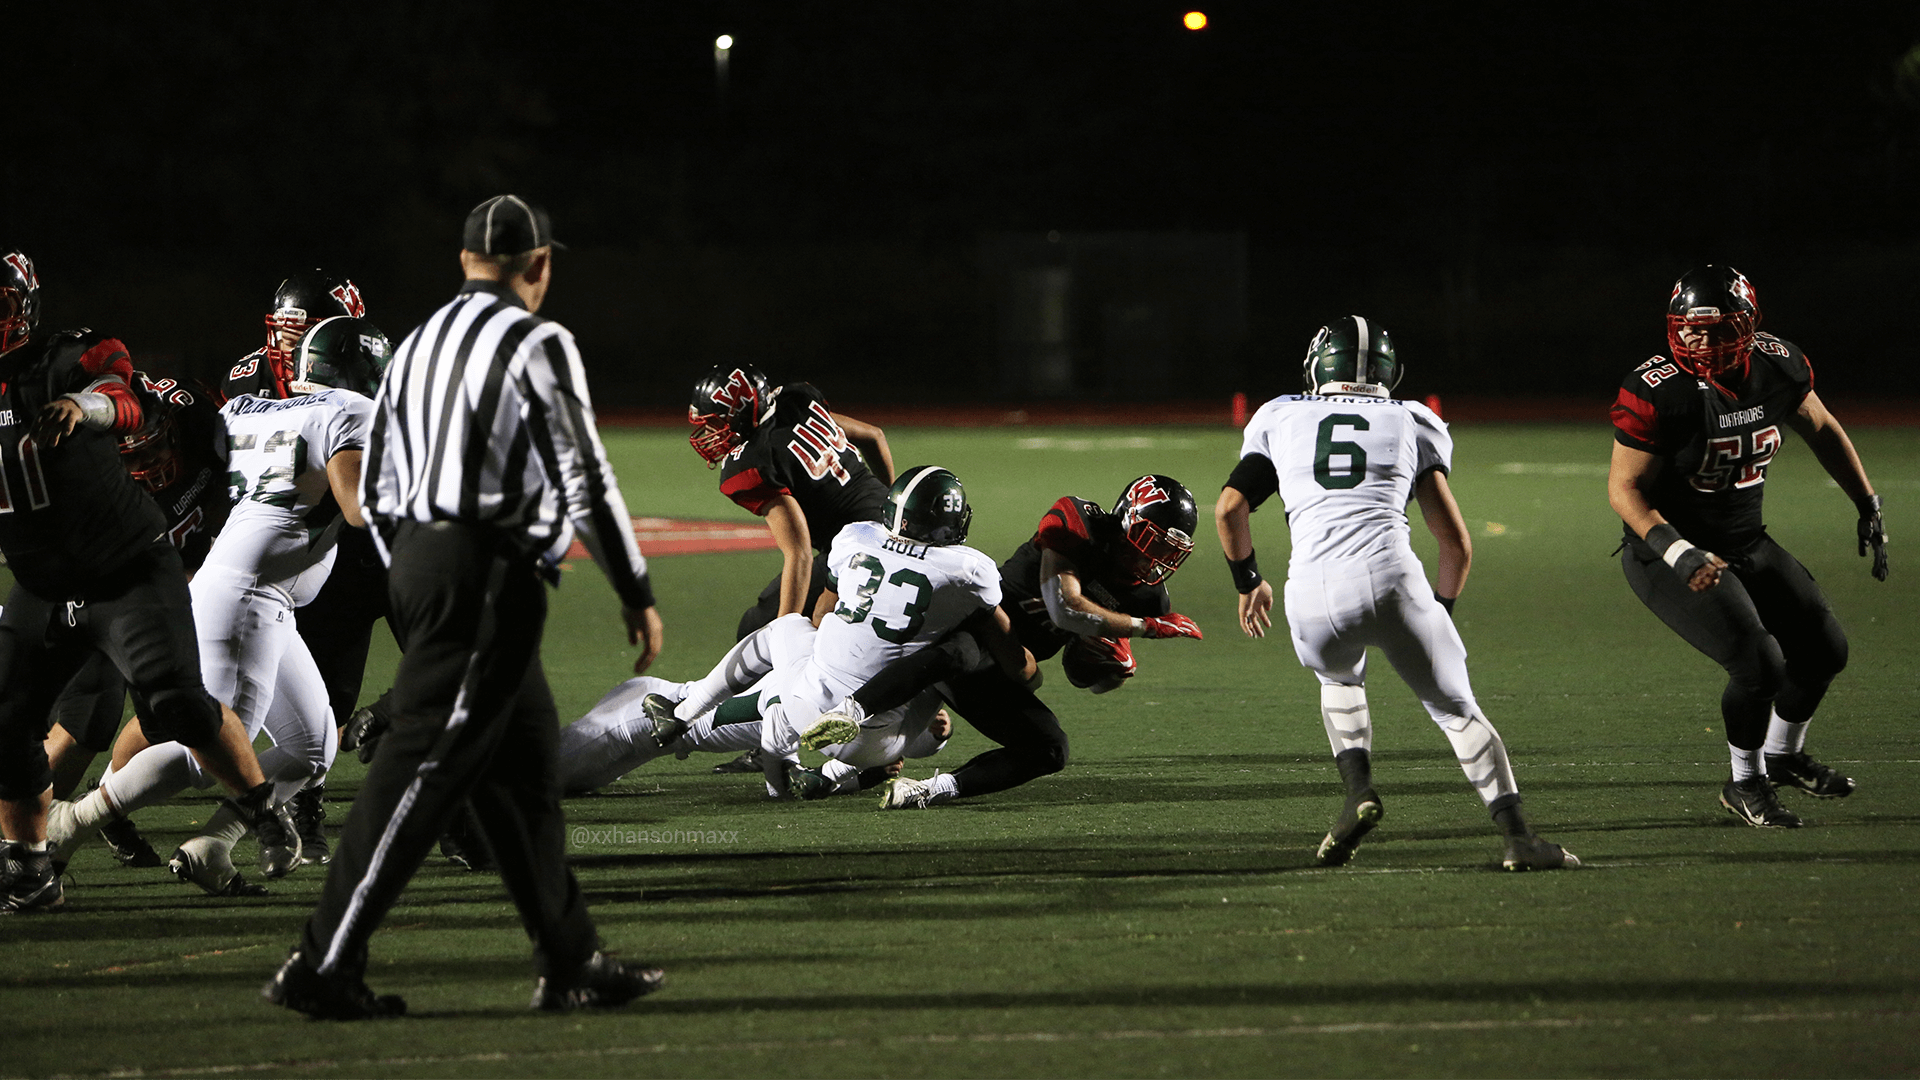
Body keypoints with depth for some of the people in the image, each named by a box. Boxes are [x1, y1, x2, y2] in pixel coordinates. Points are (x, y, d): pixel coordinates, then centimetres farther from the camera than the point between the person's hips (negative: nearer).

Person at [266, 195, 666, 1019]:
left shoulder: (420, 345, 16)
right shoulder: (536, 344, -7)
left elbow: (376, 489, 18)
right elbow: (584, 480, -11)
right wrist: (637, 594, -5)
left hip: (416, 561, 9)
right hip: (487, 573, -9)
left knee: (524, 762, 14)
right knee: (424, 764, -10)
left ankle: (570, 964, 17)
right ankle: (324, 966, -14)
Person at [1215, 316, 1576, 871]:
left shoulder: (1280, 419, 22)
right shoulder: (1411, 425, 20)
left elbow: (1229, 508, 17)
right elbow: (1456, 544, 18)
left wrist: (1248, 581, 34)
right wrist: (1440, 610, 34)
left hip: (1313, 595, 1)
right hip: (1390, 577, -1)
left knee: (1340, 679, 34)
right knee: (1456, 708, 16)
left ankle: (1359, 789, 11)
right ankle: (1517, 834, 2)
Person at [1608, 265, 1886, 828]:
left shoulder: (1777, 366, -8)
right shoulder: (1658, 393, -26)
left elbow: (1821, 429, 11)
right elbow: (1624, 488, -21)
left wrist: (1868, 507, 11)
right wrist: (1677, 550, -34)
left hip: (1747, 544, 7)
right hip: (1673, 555, -7)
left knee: (1824, 649, 13)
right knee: (1759, 664, -21)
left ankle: (1783, 756, 40)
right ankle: (1745, 783, 5)